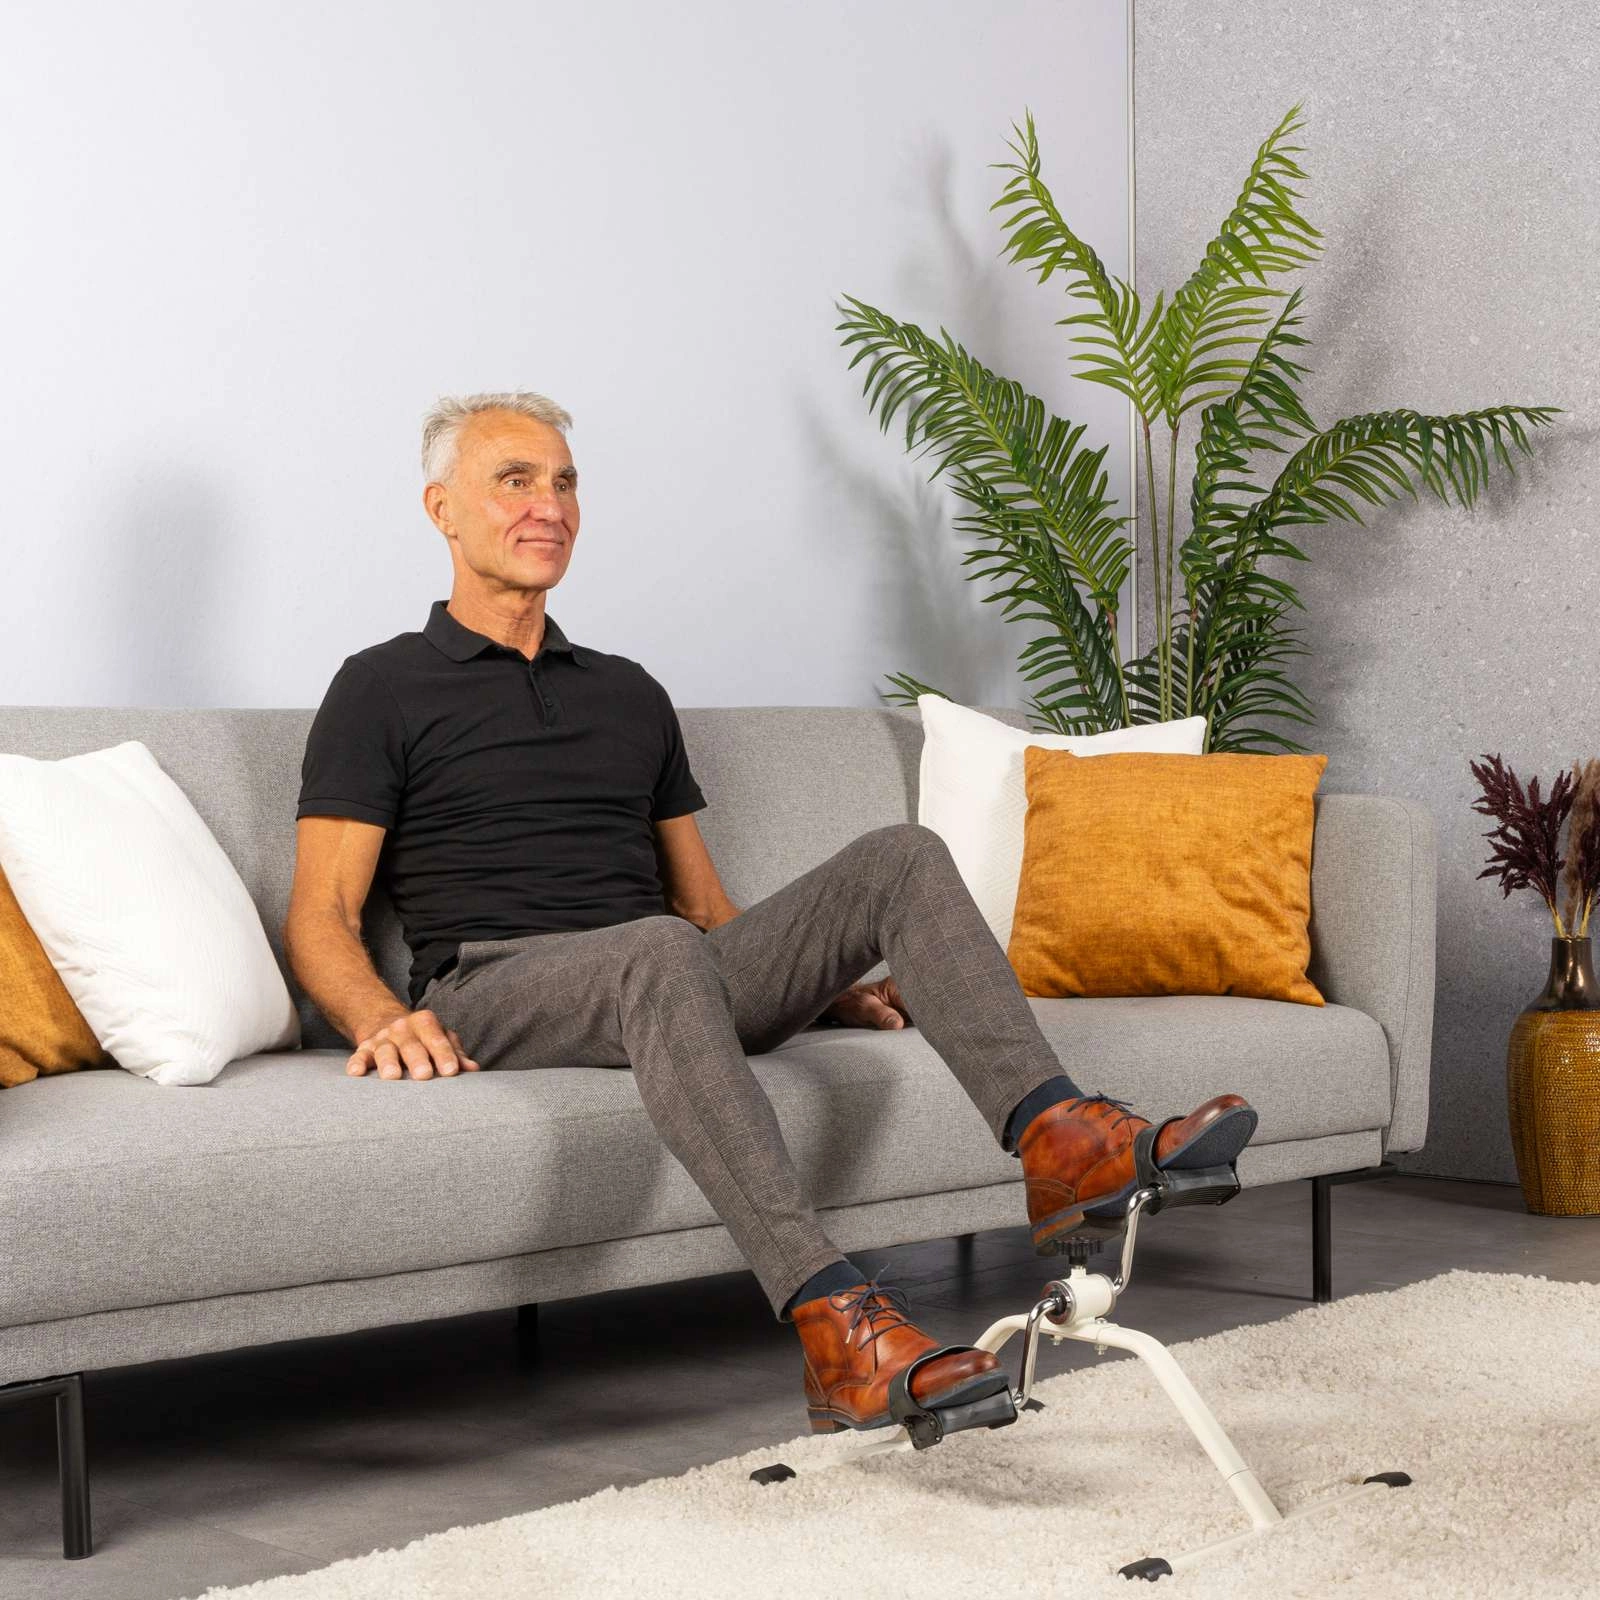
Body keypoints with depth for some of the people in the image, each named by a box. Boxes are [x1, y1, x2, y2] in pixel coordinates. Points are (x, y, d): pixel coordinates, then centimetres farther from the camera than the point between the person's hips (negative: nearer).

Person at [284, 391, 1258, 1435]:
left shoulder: (629, 693, 26)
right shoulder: (384, 690, 9)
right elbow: (322, 917, 0)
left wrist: (827, 982, 9)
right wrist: (383, 1019, -21)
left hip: (659, 985, 6)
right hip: (499, 994, -5)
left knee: (900, 858, -15)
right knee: (659, 954, -40)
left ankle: (1056, 1139, -35)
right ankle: (835, 1323, -53)